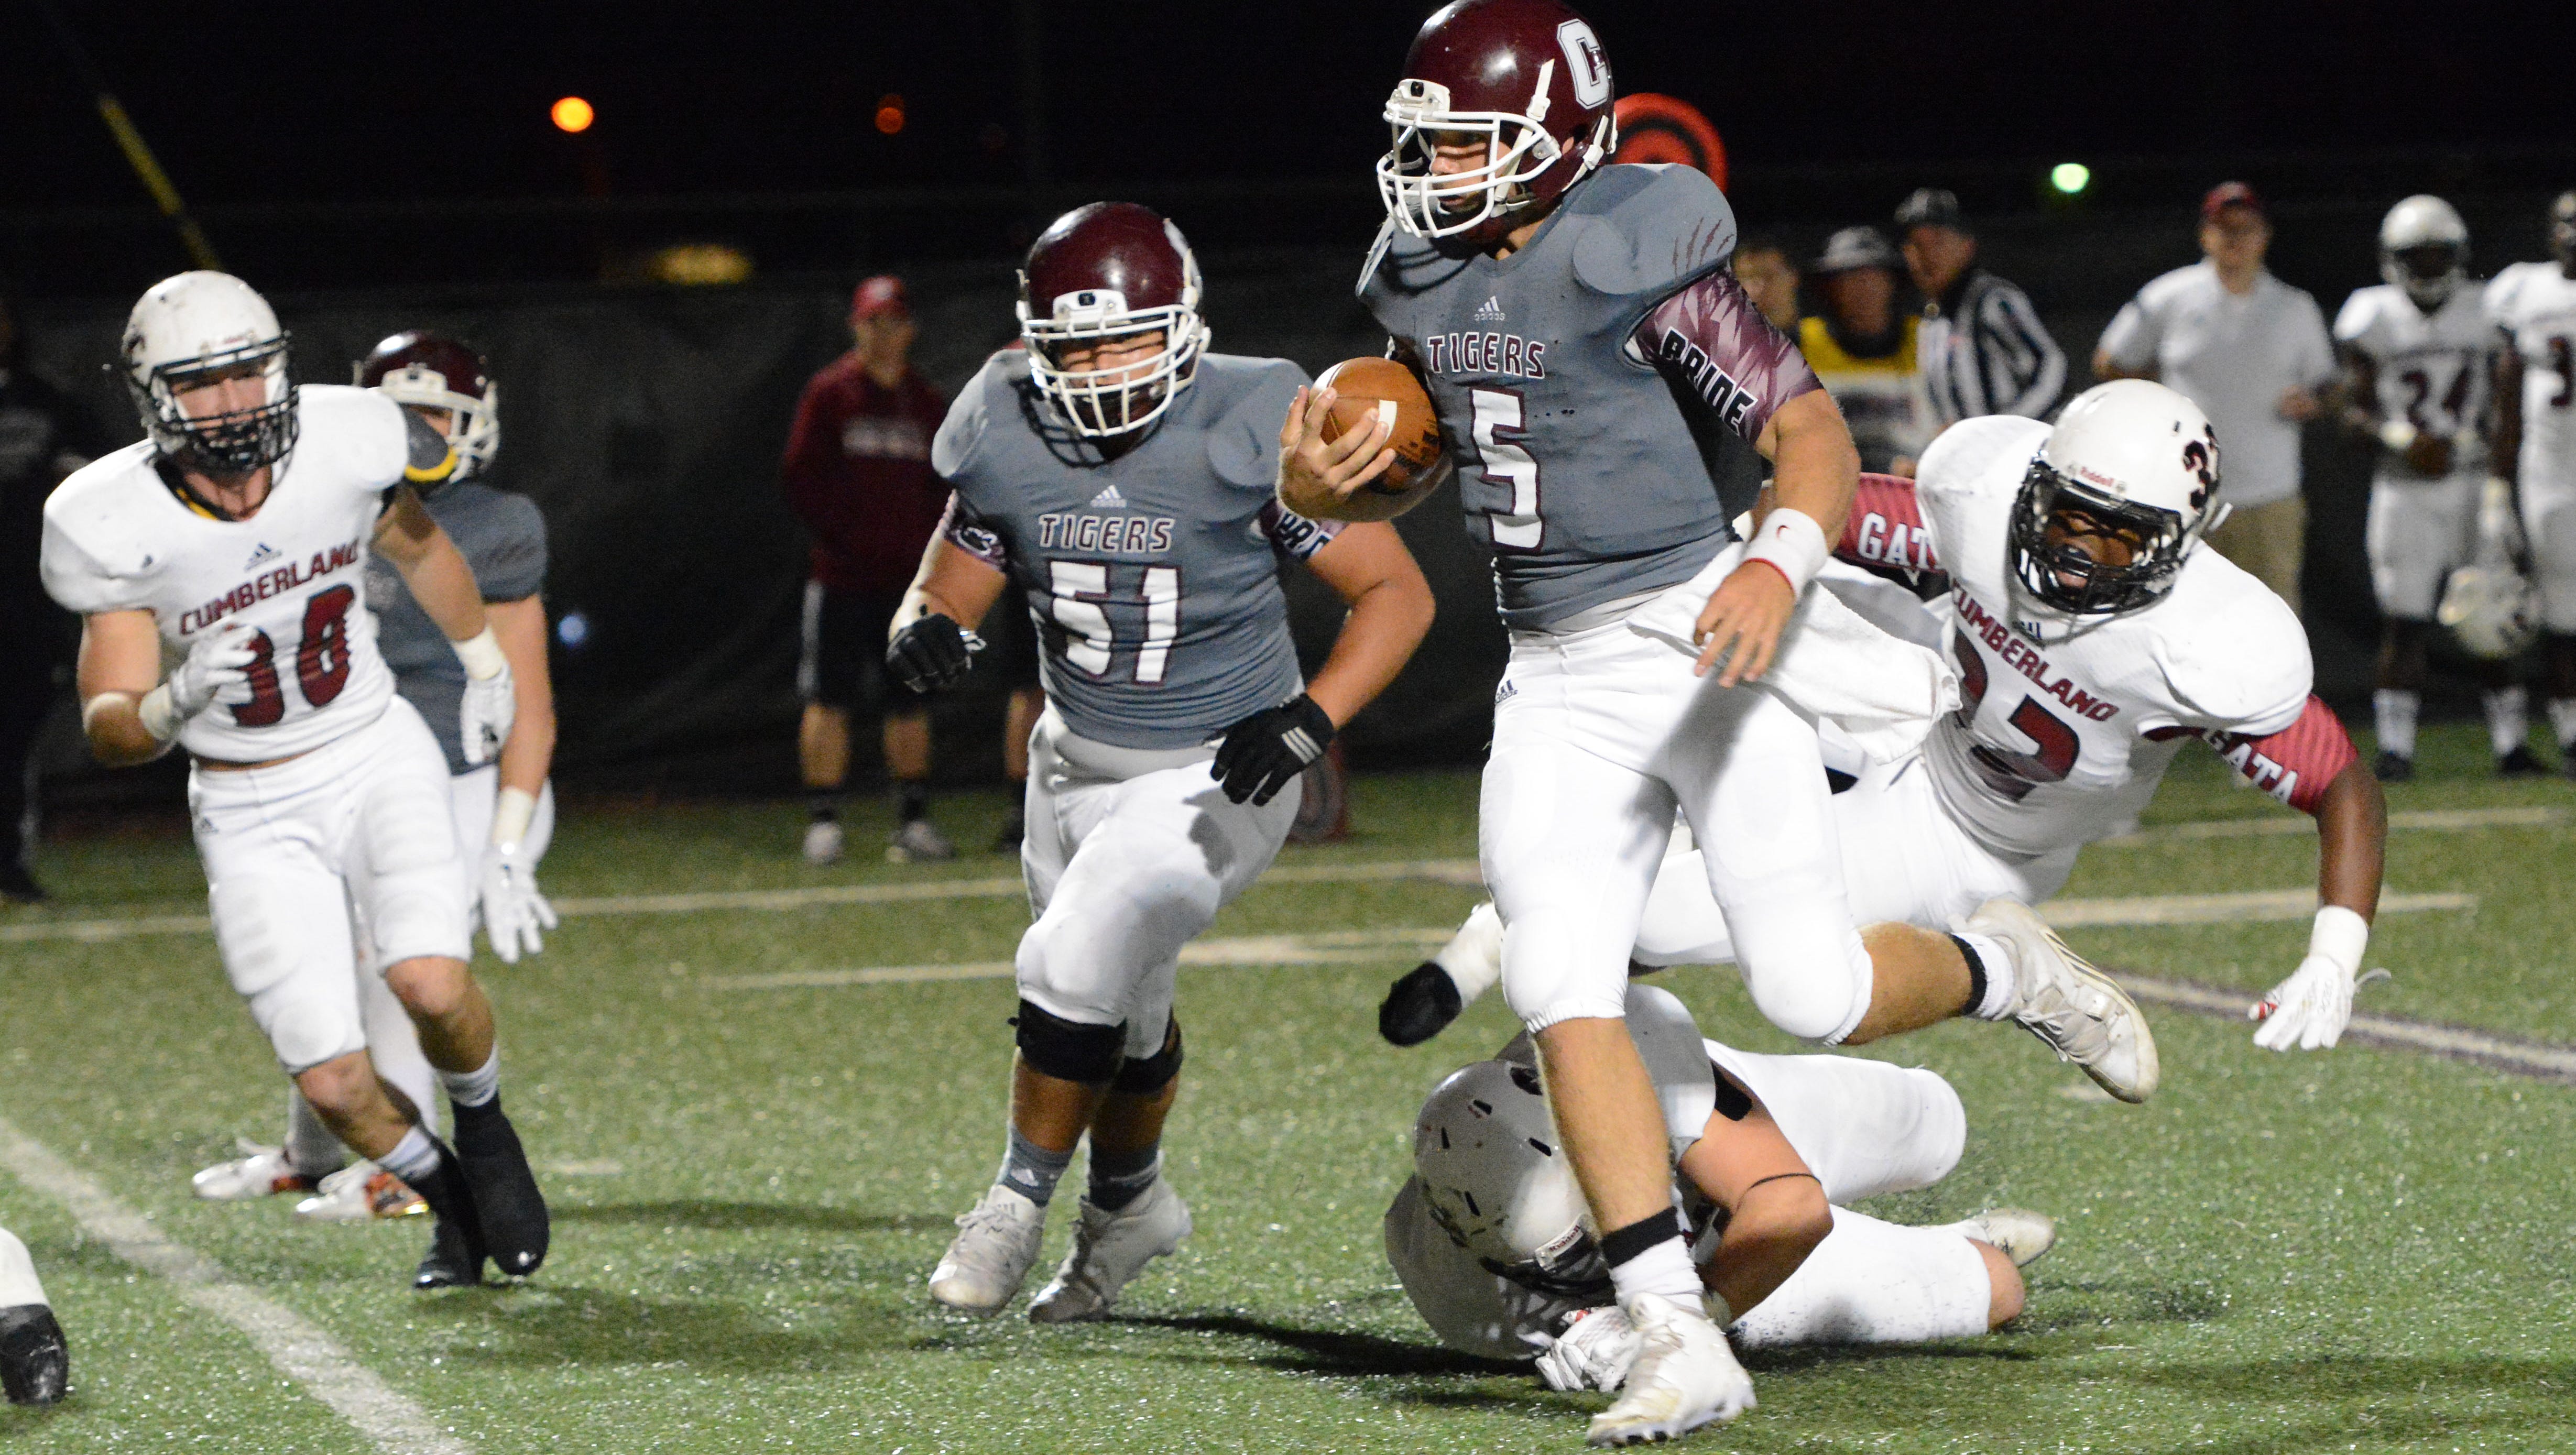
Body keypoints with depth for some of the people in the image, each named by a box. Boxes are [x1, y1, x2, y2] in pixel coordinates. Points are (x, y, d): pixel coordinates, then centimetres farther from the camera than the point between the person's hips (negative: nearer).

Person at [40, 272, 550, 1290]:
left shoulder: (347, 450, -14)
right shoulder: (118, 529, -18)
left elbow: (419, 548, 11)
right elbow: (108, 732, -14)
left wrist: (485, 667, 25)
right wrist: (179, 701, -37)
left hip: (374, 757, 0)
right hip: (249, 812, 0)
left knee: (431, 984, -24)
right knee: (334, 1084, -7)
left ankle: (485, 1131, 10)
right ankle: (449, 1201, 25)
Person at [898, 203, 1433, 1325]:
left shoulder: (1251, 434, -22)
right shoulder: (1009, 443, -10)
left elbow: (1395, 592, -16)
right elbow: (949, 587, 4)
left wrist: (1307, 720, -29)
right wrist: (921, 632, -21)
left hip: (1218, 775, -5)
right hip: (1078, 760, 5)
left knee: (1079, 963, -21)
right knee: (1118, 1009, 19)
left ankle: (1021, 1201, 0)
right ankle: (1129, 1207, 46)